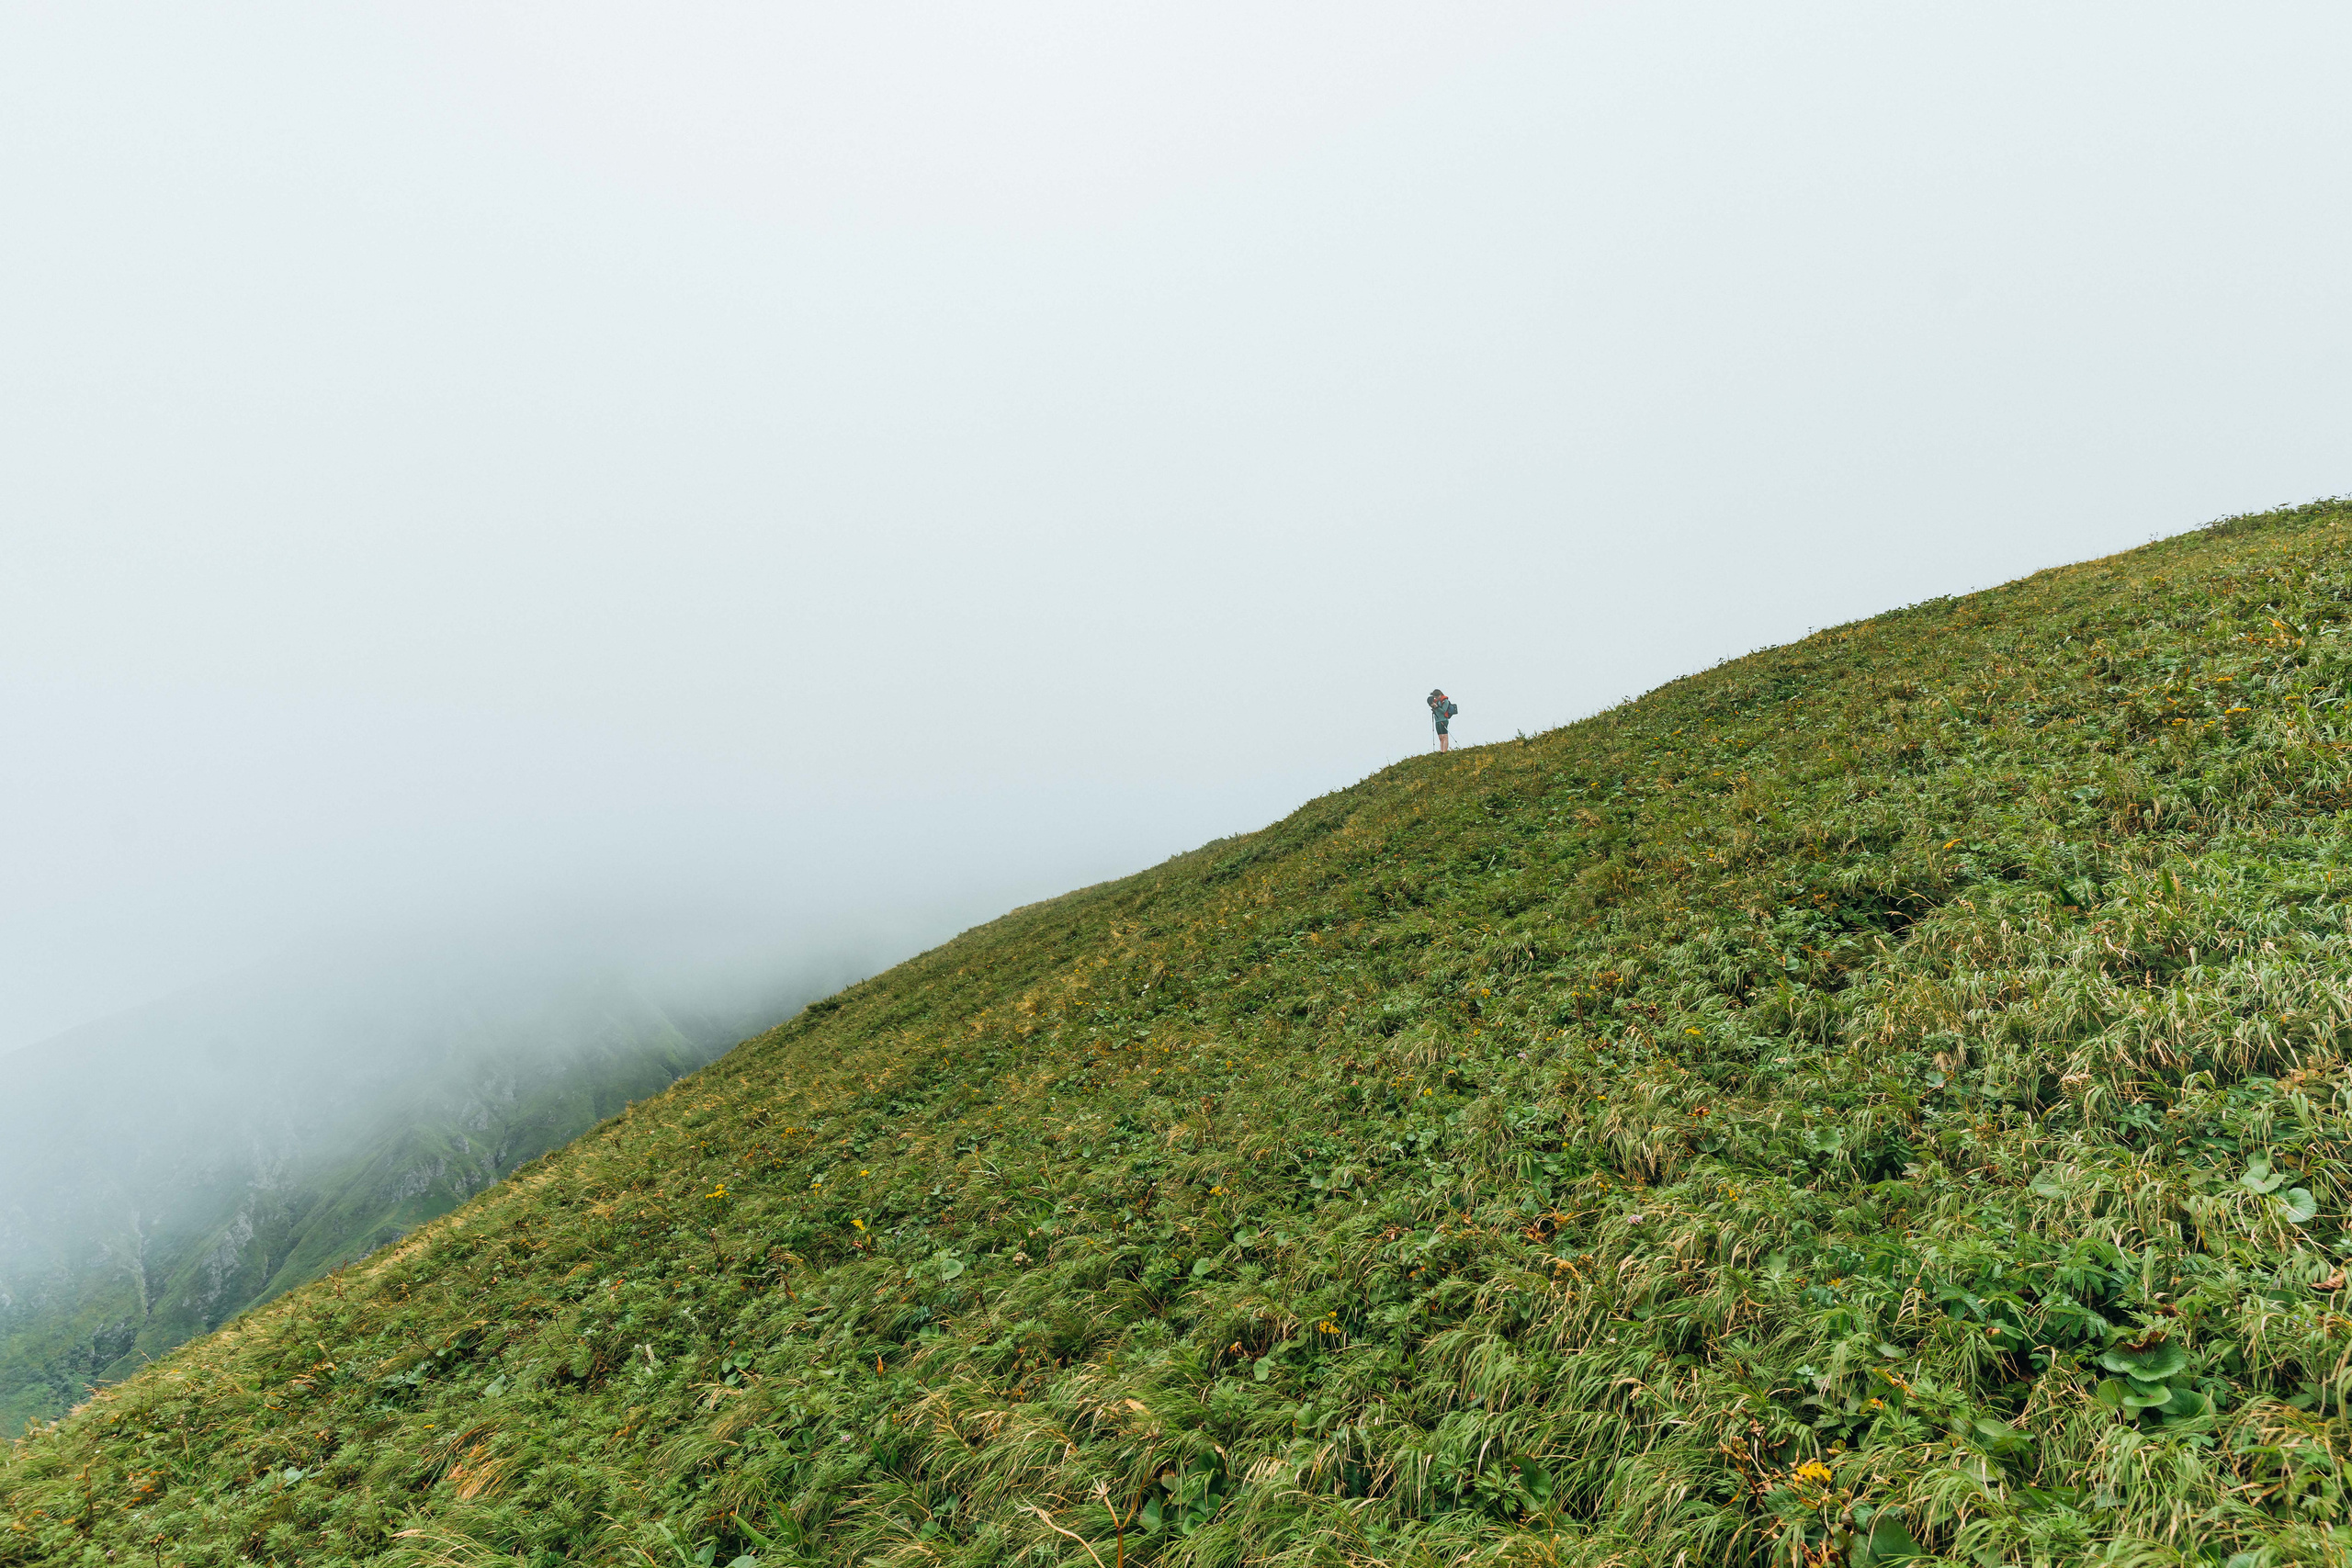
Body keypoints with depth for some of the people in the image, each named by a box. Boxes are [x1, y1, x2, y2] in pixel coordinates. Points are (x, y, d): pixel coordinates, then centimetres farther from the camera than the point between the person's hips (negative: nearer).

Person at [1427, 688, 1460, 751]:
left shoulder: (1445, 701, -6)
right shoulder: (1437, 701, 15)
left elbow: (1443, 711, -14)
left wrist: (1436, 707, -22)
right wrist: (1433, 707, -3)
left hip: (1443, 720, -8)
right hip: (1437, 721, 8)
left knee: (1444, 737, -11)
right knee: (1440, 738, 5)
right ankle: (1441, 751, 4)